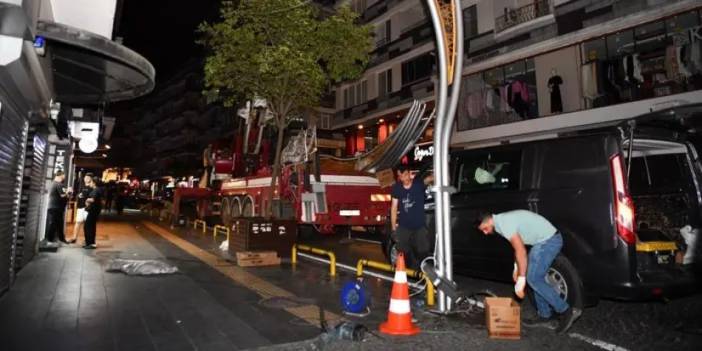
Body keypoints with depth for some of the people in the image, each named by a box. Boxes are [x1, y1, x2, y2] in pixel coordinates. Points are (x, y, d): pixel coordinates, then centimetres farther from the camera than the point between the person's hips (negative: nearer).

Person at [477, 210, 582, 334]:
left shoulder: (504, 224, -20)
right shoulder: (502, 220, 11)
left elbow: (521, 251, -23)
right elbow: (518, 246, 22)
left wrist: (521, 281, -20)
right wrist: (516, 268, 19)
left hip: (549, 240, -10)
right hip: (546, 240, 10)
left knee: (533, 279, -9)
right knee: (536, 278, 13)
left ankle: (567, 311, -4)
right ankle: (545, 314, 22)